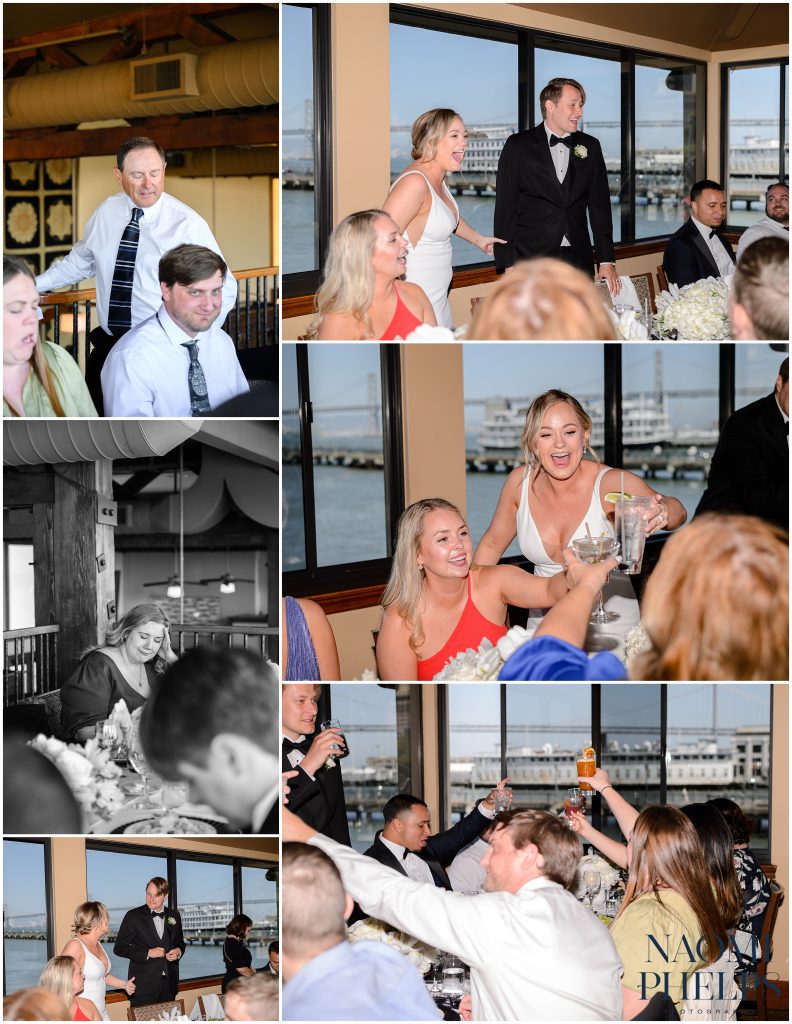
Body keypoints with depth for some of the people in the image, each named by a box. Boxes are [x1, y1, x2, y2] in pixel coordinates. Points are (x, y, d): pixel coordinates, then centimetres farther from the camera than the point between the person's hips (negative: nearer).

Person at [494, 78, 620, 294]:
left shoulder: (590, 147, 12)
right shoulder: (518, 145, 1)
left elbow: (599, 206, 11)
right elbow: (505, 209, -2)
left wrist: (607, 260, 4)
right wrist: (509, 266, -9)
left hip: (578, 260, 3)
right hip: (532, 258, -3)